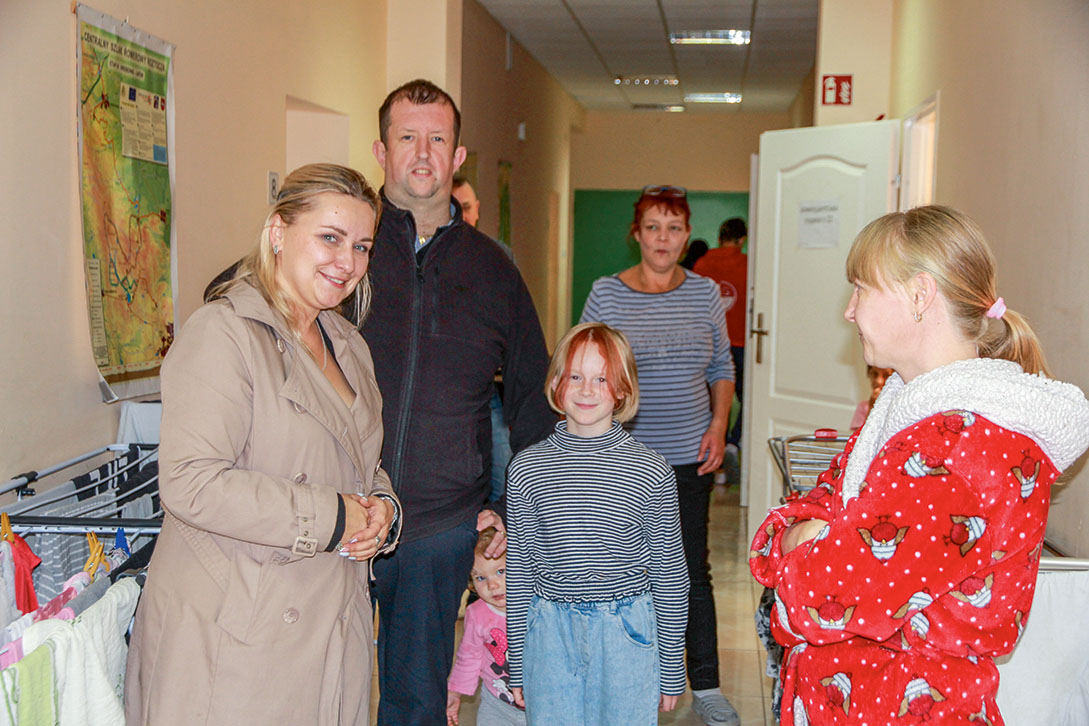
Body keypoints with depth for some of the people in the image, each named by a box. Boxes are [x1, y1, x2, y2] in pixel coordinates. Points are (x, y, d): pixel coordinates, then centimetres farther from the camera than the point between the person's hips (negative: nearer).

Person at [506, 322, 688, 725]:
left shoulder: (652, 472, -5)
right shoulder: (527, 468, 0)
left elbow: (669, 574, 0)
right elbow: (519, 568, 5)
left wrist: (672, 670, 3)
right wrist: (517, 665, 8)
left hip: (628, 633, -1)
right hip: (550, 634, 1)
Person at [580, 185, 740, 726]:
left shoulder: (704, 293, 4)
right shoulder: (607, 294, -2)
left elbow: (722, 369, 13)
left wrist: (718, 427, 0)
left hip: (689, 457, 1)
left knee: (692, 570, 7)